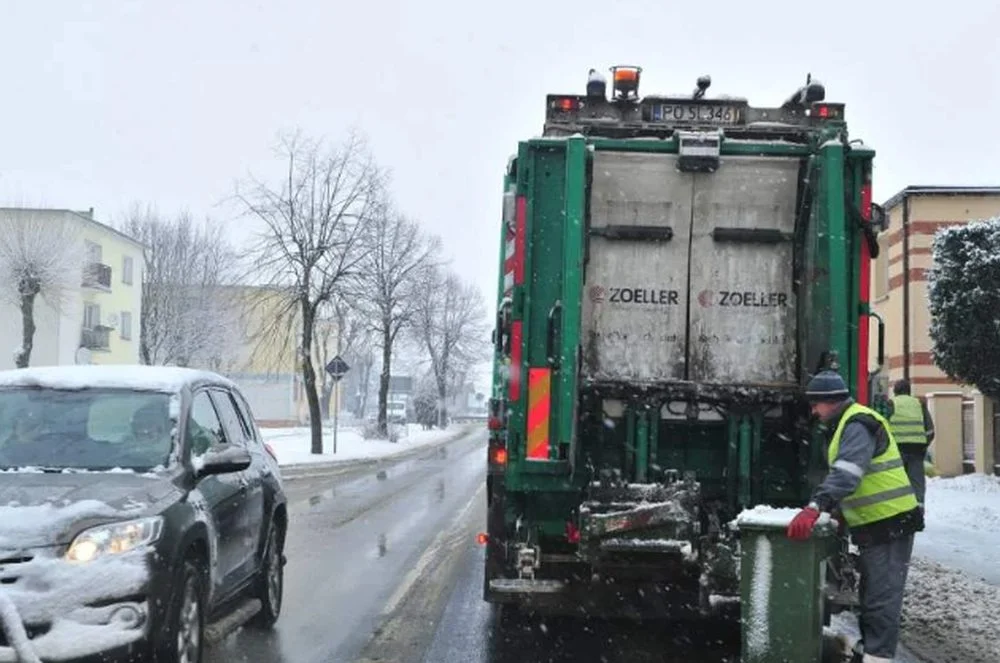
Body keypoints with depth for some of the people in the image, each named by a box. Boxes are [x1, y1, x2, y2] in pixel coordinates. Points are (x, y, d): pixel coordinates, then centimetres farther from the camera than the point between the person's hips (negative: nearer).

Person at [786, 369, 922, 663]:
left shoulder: (859, 424, -17)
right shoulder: (848, 424, 17)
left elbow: (846, 473, -32)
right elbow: (844, 475, 24)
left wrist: (814, 507, -40)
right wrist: (836, 511, 14)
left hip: (889, 524, -11)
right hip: (875, 525, 11)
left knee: (882, 598, -9)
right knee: (870, 595, 20)